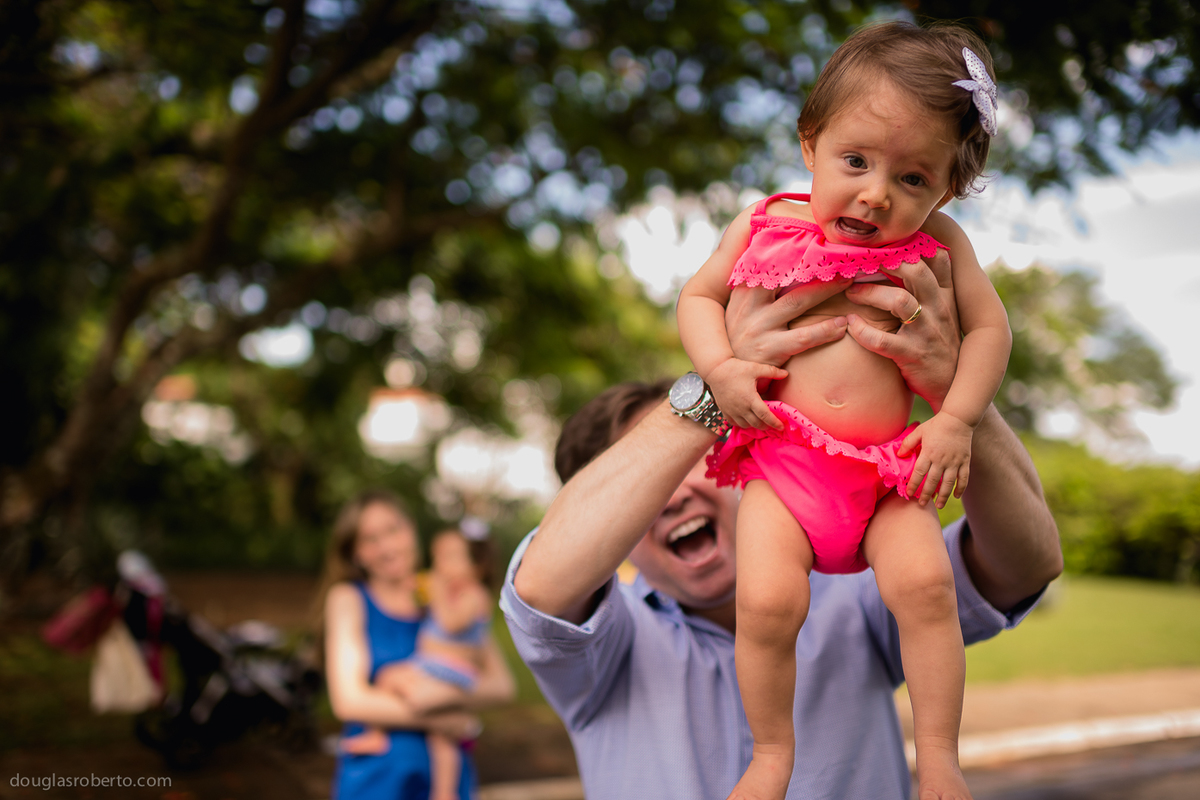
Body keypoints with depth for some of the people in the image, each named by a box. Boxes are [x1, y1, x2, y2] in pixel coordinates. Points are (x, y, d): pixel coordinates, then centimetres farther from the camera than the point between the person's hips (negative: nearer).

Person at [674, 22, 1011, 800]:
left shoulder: (936, 243, 3)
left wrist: (955, 420, -6)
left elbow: (989, 327, 7)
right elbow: (698, 297, 11)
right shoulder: (764, 227, 3)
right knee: (768, 600, -19)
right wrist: (721, 369, -8)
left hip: (891, 471, 1)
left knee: (925, 582, -21)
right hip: (782, 462, 0)